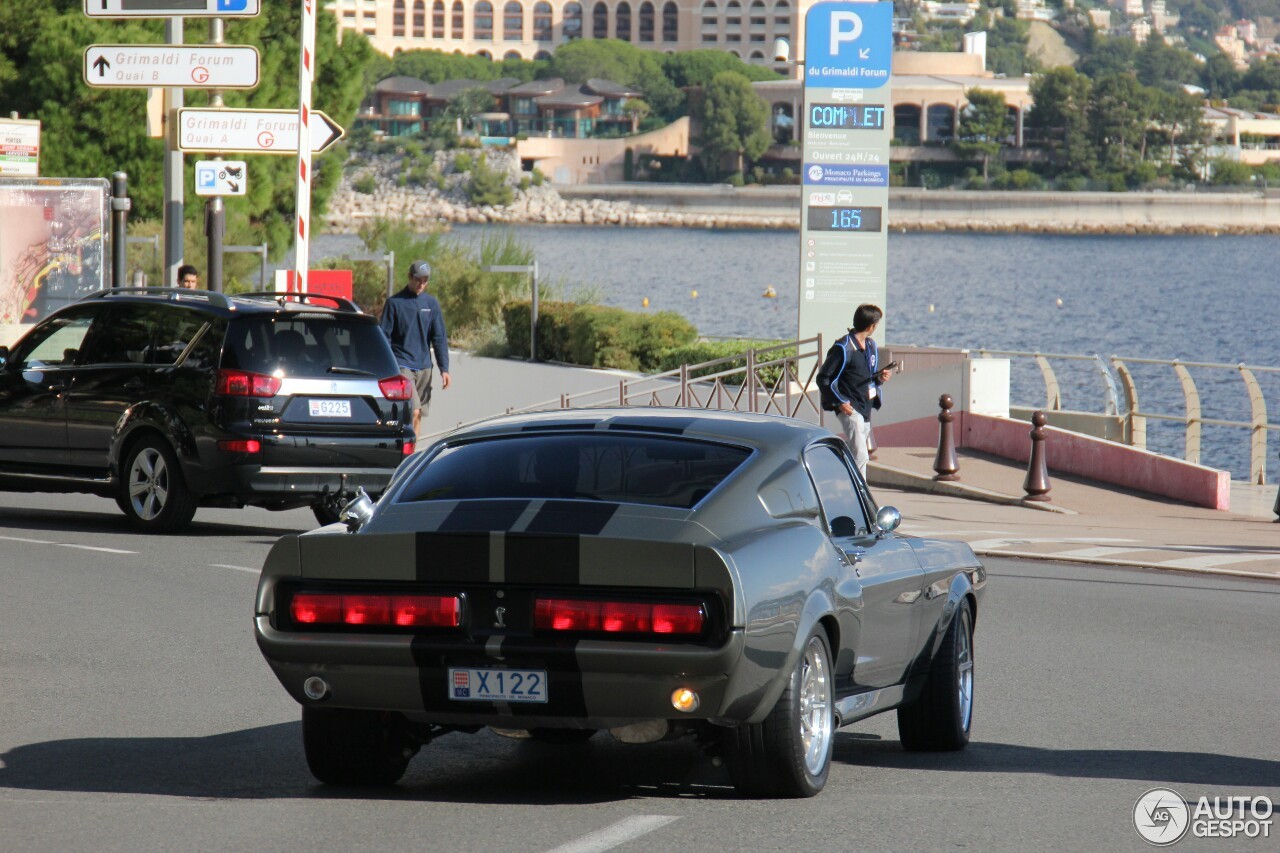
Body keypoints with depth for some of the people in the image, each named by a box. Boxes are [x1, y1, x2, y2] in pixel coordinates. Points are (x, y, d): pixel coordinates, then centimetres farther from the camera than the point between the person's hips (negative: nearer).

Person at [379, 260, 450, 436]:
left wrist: (444, 369, 0)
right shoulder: (394, 303, -2)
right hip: (402, 366, -4)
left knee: (419, 415, 6)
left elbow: (439, 338, 8)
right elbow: (384, 337, -1)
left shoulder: (432, 304, 9)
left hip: (424, 367, 4)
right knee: (413, 411, -18)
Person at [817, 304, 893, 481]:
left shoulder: (871, 346, 13)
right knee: (860, 456, -15)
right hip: (850, 410, -8)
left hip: (866, 410, 8)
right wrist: (839, 402, -17)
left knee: (857, 456, 13)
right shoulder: (843, 348, -13)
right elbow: (823, 378, -11)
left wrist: (880, 378, 2)